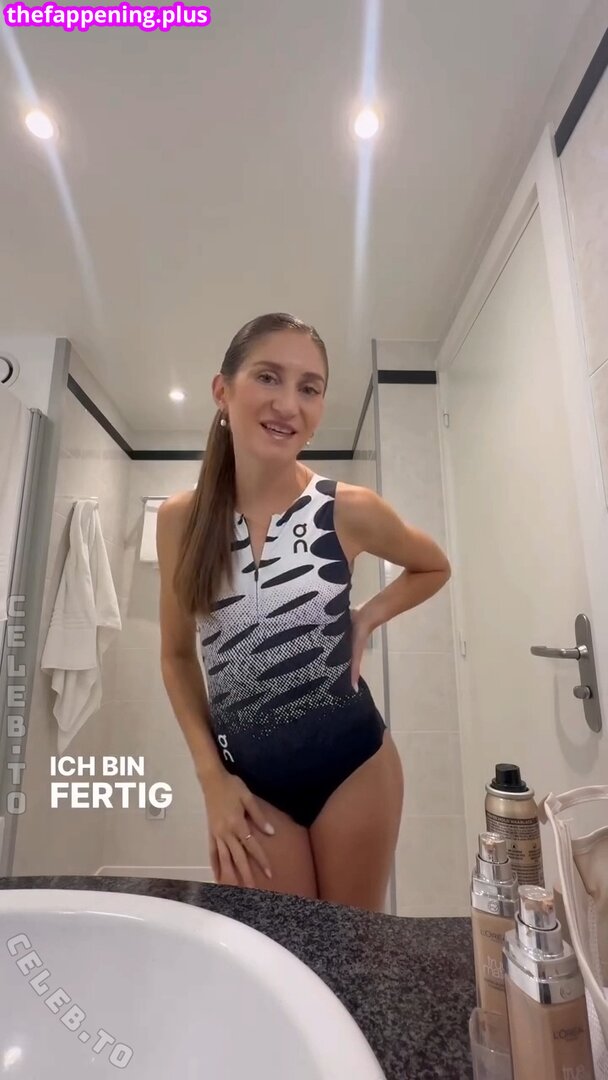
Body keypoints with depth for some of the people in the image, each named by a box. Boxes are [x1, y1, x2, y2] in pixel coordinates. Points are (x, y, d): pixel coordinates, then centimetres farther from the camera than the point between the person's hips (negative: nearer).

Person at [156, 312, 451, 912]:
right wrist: (210, 776, -4)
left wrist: (366, 618, -9)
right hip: (248, 775, 1)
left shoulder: (350, 510, -13)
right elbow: (177, 655, 3)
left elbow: (434, 568, 8)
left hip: (352, 763, 0)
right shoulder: (181, 518, -7)